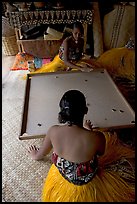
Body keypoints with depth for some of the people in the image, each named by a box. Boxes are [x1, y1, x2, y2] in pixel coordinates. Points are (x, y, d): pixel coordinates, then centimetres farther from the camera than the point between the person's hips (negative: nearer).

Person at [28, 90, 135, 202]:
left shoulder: (53, 130, -25)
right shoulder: (96, 138, -36)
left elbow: (40, 154, -4)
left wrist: (35, 155, 23)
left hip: (62, 178, 4)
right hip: (87, 183, -3)